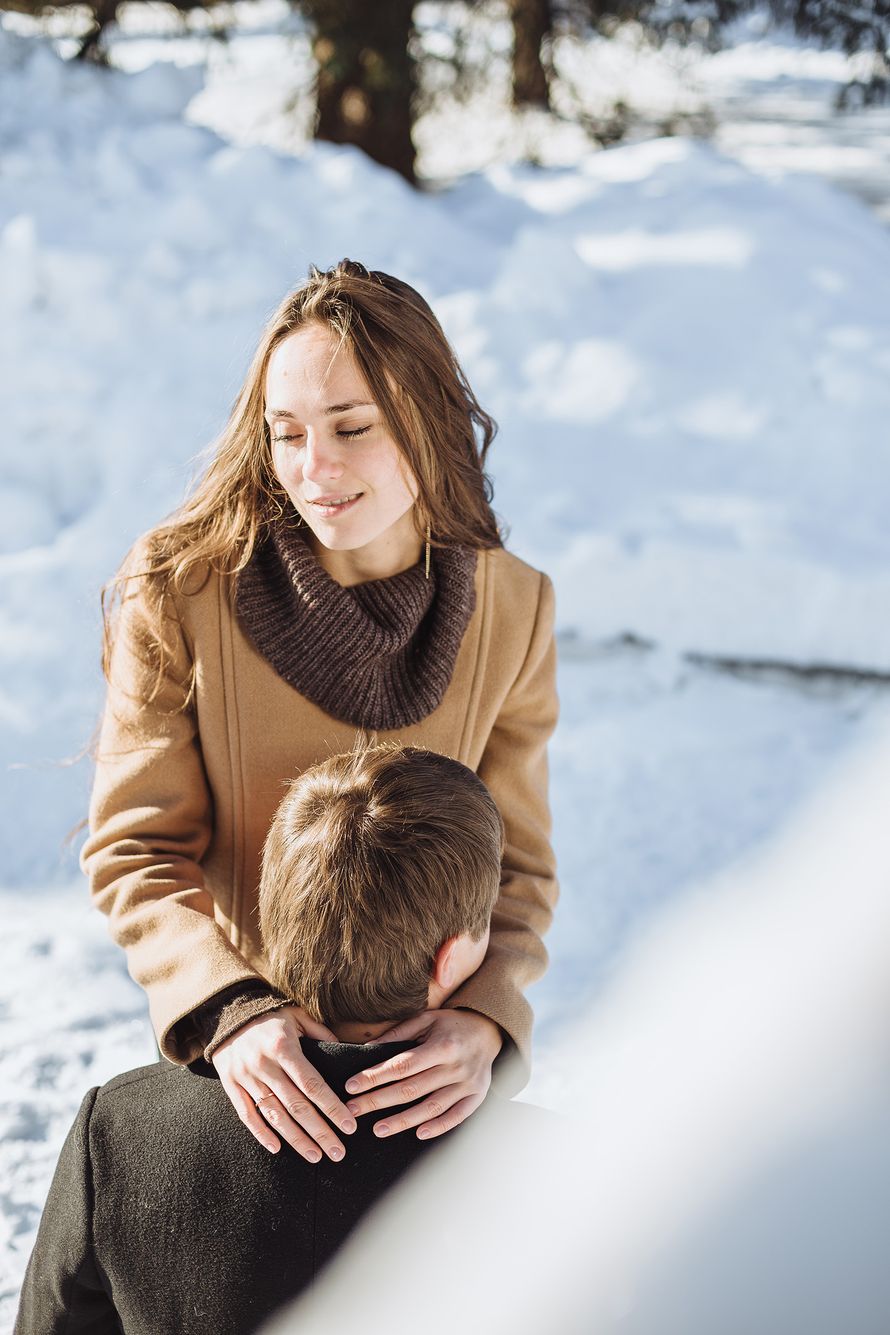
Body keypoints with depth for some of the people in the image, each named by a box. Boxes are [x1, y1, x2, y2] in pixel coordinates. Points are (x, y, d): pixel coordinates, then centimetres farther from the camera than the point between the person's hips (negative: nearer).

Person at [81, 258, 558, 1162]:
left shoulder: (512, 609, -12)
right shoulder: (178, 591, -18)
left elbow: (517, 863, -8)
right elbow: (134, 849, -16)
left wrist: (482, 1021, -28)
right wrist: (229, 1013, -33)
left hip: (434, 1061, 1)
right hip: (246, 1057, -1)